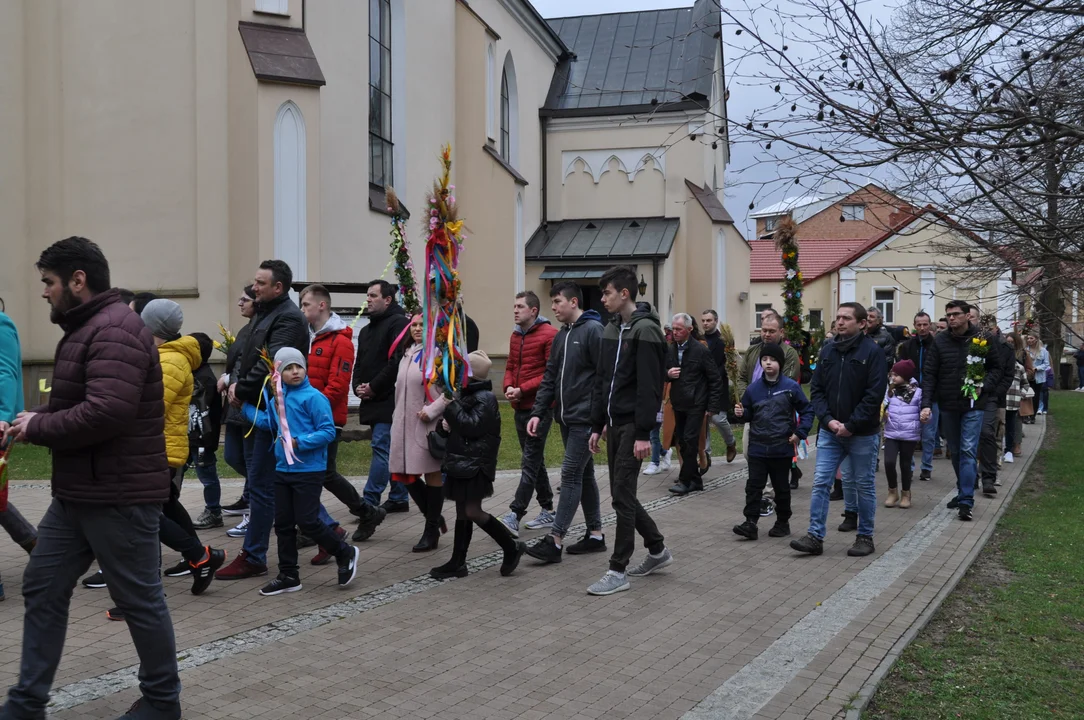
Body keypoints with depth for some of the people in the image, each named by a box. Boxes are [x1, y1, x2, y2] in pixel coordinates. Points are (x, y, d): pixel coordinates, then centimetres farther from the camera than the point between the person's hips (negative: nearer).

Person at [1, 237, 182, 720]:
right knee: (42, 590, 14)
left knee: (139, 600, 4)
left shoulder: (114, 331, -20)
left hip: (120, 497, -10)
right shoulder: (86, 329, 15)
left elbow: (106, 412, -32)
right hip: (77, 494, 11)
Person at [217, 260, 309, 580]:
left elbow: (270, 365, -23)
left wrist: (242, 389, -13)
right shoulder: (263, 313, 17)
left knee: (261, 484, -5)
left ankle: (253, 558, 1)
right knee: (258, 480, 15)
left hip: (271, 412, -10)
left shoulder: (288, 319, -14)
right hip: (256, 409, 10)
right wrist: (237, 383, 2)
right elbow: (247, 355, 19)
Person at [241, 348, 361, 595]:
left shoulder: (313, 397, -13)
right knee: (283, 524, 11)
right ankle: (288, 576, 22)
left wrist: (299, 442, -23)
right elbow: (267, 422, 17)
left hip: (309, 471, -7)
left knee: (307, 522, -4)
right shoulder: (278, 397, 8)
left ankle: (345, 553, 18)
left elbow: (328, 432, -15)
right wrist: (244, 405, 16)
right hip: (283, 470, 7)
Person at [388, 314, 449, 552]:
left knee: (432, 474, 2)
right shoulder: (407, 354, 17)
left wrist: (431, 411, -18)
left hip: (429, 425, -8)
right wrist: (397, 416, 16)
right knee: (404, 475, 7)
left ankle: (432, 532, 12)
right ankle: (434, 516, 26)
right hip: (404, 423, 8)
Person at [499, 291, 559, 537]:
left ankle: (514, 516, -12)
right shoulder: (515, 335, 14)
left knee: (530, 463, -8)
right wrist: (508, 387, -3)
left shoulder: (549, 334, -10)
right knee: (534, 460, 14)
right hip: (520, 407, 8)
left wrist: (523, 389, -17)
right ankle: (547, 511, 23)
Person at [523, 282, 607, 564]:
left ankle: (555, 540, -5)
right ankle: (595, 534, 21)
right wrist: (538, 413, 6)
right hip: (566, 418, 9)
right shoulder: (561, 335, 14)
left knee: (571, 475, -7)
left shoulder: (593, 330, -12)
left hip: (585, 419, -9)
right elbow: (550, 378, 14)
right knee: (584, 475, 13)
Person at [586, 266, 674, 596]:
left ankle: (618, 571, 1)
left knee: (622, 495, -6)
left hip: (632, 425, -9)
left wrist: (644, 433, -21)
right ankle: (658, 549, 30)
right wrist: (596, 426, 15)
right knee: (622, 494, 13)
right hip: (613, 423, 9)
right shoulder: (611, 329, 13)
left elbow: (649, 386, -18)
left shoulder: (645, 330, -13)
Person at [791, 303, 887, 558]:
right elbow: (816, 389, 6)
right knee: (820, 482, 0)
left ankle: (865, 537, 21)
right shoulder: (827, 350, 5)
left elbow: (875, 394, -14)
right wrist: (828, 420, -8)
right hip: (830, 431, 4)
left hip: (862, 433, -4)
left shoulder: (872, 351, -9)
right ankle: (815, 536, 4)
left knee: (864, 486, 8)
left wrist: (850, 425, -15)